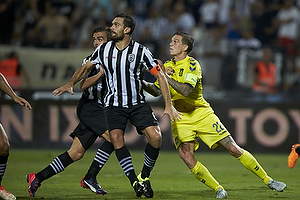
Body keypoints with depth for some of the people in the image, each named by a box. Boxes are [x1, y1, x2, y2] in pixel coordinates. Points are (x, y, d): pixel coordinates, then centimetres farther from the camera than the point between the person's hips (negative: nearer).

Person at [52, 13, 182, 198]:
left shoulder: (140, 51, -10)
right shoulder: (103, 49, -1)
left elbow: (160, 75, -6)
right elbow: (86, 67, 17)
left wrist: (169, 105, -11)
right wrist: (70, 83, 6)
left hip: (137, 103, -1)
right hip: (114, 104, 1)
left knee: (155, 136, -18)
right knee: (116, 137, -23)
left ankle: (145, 176, 4)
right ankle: (134, 181, -15)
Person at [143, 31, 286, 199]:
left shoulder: (192, 64, -12)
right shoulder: (167, 66, 7)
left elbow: (186, 90, -27)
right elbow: (156, 90, 7)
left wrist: (166, 77, -31)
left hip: (201, 114, -4)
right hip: (180, 119, 4)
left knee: (233, 148, -6)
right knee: (185, 154, -21)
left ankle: (267, 180, 8)